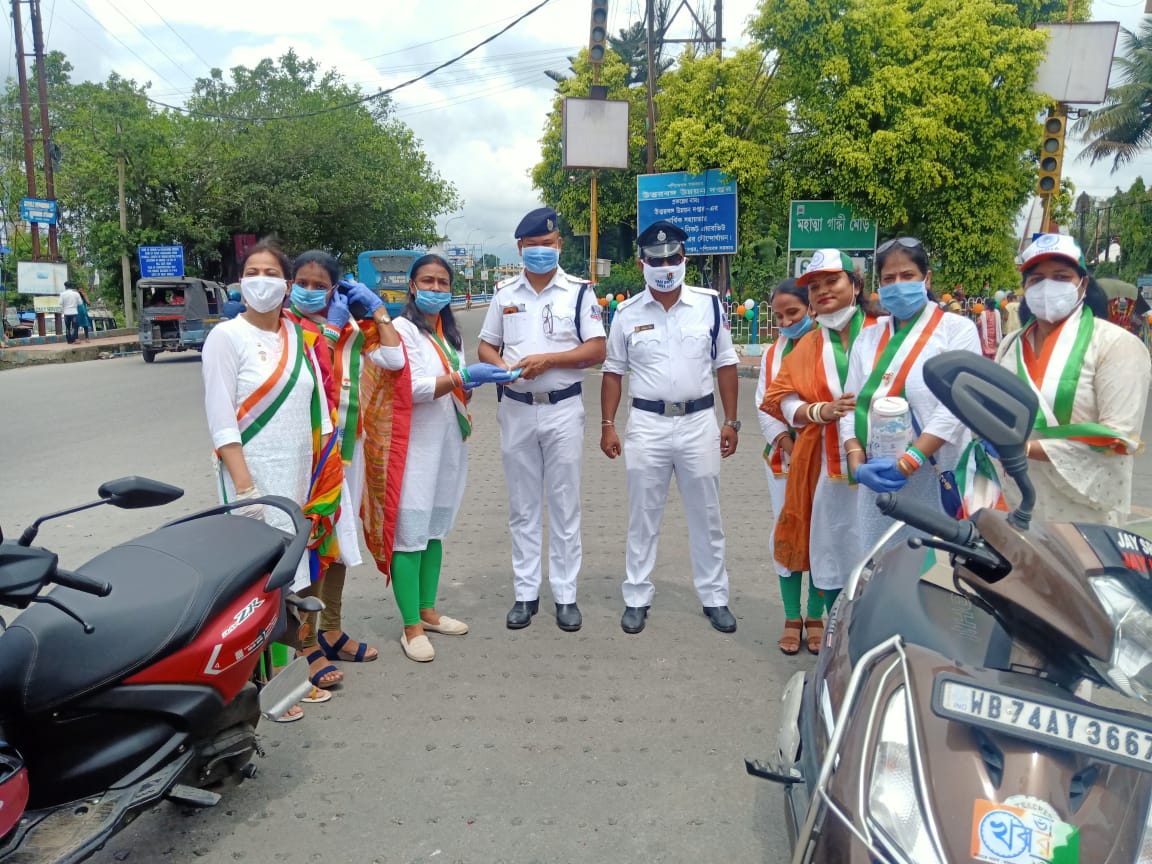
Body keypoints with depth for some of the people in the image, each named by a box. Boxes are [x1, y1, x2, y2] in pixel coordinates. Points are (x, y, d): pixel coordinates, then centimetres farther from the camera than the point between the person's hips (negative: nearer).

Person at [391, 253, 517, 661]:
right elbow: (412, 388, -16)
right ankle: (411, 627, 0)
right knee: (410, 533, -6)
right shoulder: (403, 329, -6)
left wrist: (485, 379, 2)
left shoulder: (449, 333, 17)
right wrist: (463, 377, -23)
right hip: (415, 445, -7)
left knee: (436, 529, 13)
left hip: (449, 443, 7)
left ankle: (428, 611, 24)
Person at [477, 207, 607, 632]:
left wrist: (547, 360, -18)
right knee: (523, 507, 9)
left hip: (563, 409, -2)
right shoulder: (504, 293, 8)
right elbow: (485, 347, 11)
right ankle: (526, 593, 19)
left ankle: (565, 595, 14)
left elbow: (597, 350, -6)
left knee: (564, 506, 4)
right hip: (516, 410, 3)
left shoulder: (578, 291, -1)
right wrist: (501, 365, -12)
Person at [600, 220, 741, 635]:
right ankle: (636, 599, 22)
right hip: (647, 424, 0)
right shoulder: (628, 313, 1)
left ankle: (715, 597, 26)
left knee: (706, 516, 11)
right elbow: (613, 372, 6)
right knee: (642, 517, 9)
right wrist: (607, 425, 0)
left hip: (699, 422, 0)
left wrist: (731, 422, 1)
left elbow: (725, 365, 4)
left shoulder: (709, 304, 0)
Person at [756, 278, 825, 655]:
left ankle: (816, 617, 19)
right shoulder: (772, 353, 10)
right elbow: (764, 405, 4)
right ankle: (792, 619, 17)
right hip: (783, 457, 4)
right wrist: (789, 446, -9)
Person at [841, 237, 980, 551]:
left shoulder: (957, 329, 1)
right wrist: (857, 463, -8)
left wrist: (908, 462, -19)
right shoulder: (868, 339, 14)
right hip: (877, 482, 4)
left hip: (935, 481, -4)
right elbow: (851, 406, 8)